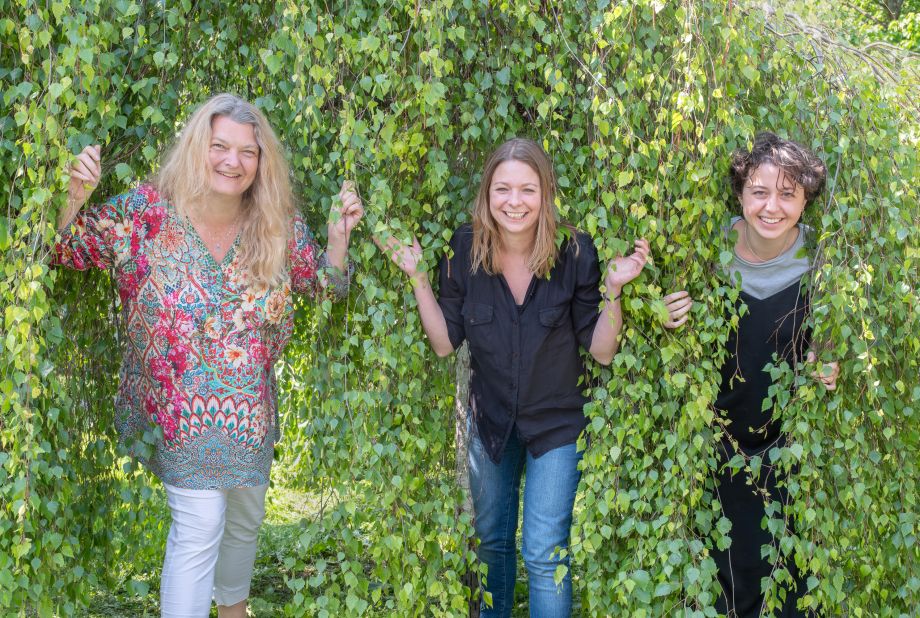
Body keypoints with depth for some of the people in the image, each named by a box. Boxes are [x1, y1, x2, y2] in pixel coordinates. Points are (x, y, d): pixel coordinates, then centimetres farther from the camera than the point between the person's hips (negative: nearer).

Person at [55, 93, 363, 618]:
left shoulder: (280, 227, -7)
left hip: (252, 413, 5)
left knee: (245, 519, 22)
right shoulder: (147, 212, -14)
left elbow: (325, 283, 5)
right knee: (200, 528, -11)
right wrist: (78, 195, -24)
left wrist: (340, 235, -13)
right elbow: (69, 250, -6)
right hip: (182, 412, -4)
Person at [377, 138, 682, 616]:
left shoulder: (574, 252, -20)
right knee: (491, 541, 20)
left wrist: (613, 289, -30)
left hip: (557, 422, -3)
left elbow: (601, 351, -15)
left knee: (544, 554, -3)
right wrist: (417, 276, -18)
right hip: (490, 418, 3)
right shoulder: (465, 249, -15)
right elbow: (445, 342, -10)